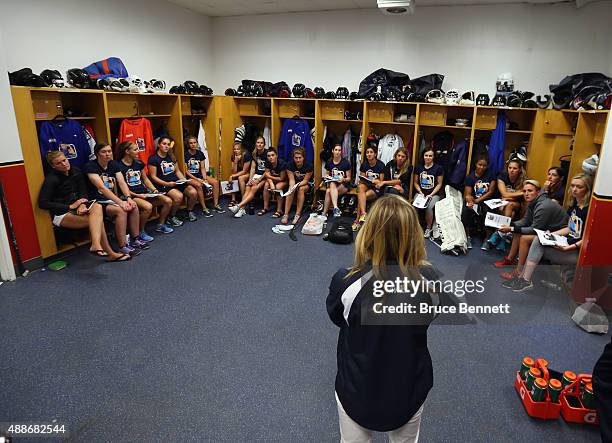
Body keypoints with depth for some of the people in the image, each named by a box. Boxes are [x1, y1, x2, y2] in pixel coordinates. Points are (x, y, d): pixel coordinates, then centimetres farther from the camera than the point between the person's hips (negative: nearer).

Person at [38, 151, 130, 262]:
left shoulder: (76, 172, 8)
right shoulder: (51, 179, -8)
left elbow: (83, 192, 6)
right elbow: (42, 203, -13)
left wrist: (83, 204, -18)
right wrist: (70, 206, -16)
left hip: (78, 208, 5)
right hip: (62, 214, -5)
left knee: (97, 207, -30)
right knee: (98, 220, -28)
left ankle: (96, 245, -42)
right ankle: (110, 253, -29)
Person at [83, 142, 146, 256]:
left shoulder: (113, 165, 8)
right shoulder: (90, 166, -13)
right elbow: (102, 188, -24)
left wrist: (128, 198, -23)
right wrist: (120, 202, -34)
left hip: (111, 199, 7)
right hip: (97, 202, -6)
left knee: (134, 206, -15)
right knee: (121, 210, -30)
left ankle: (135, 239, -4)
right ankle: (122, 246, -26)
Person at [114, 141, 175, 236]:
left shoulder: (139, 163, 14)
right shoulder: (119, 166, -6)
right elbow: (122, 186, -9)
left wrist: (154, 189, 4)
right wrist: (137, 195, -17)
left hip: (144, 193, 7)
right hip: (131, 196, -7)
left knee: (168, 201, -9)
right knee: (148, 206, -35)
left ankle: (161, 225, 10)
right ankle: (141, 232, -14)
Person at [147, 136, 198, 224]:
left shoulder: (171, 157, 19)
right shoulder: (153, 159, -3)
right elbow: (153, 177, -8)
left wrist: (184, 180, 2)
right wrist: (167, 184, -19)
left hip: (176, 182, 6)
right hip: (163, 185, -6)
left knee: (193, 192, -18)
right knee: (178, 196, -34)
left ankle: (190, 211, 8)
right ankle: (172, 217, -10)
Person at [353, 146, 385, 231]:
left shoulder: (381, 165, -5)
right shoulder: (364, 164, 5)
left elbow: (381, 181, -1)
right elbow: (361, 180, 8)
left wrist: (377, 182, -22)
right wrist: (364, 180, -14)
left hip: (376, 188, -3)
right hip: (366, 185, 3)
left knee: (360, 196, -30)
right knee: (360, 187, -34)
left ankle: (357, 220, -21)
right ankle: (363, 213, -44)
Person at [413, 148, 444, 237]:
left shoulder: (438, 168, -1)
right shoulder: (418, 168, 8)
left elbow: (439, 184, 0)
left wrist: (431, 195, -9)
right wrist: (420, 192, -3)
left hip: (434, 194, -2)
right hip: (421, 193, 3)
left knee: (429, 207, -31)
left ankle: (428, 228, -10)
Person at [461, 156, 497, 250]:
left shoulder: (490, 176, 6)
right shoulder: (470, 177, 5)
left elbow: (491, 192, -2)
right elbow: (468, 194, -3)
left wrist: (477, 200, -14)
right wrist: (470, 201, -28)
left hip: (486, 201, 0)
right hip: (473, 201, 1)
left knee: (488, 211, -33)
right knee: (466, 211, -31)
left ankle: (486, 238, -21)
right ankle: (468, 237, -22)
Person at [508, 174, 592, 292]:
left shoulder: (589, 210, -15)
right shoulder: (574, 205, 11)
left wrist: (568, 248, -24)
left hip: (578, 252, -8)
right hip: (567, 242, 8)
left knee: (538, 245, -20)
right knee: (538, 239, -11)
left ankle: (525, 280, -11)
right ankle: (523, 277, -13)